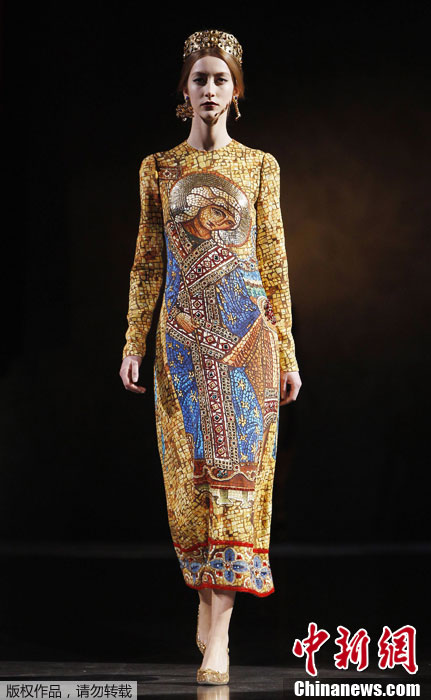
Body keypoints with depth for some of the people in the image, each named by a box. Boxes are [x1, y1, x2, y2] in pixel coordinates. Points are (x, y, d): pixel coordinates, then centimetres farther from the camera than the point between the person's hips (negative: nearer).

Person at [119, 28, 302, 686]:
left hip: (246, 331, -2)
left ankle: (218, 639, -13)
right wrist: (134, 343, 3)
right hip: (183, 334, 2)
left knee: (236, 466, -9)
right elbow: (146, 263, 11)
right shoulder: (158, 168, 10)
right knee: (191, 471, 2)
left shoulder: (260, 166, 7)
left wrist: (288, 352, 3)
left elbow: (274, 260, 7)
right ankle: (208, 601, 20)